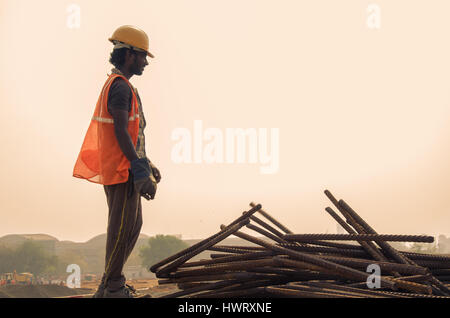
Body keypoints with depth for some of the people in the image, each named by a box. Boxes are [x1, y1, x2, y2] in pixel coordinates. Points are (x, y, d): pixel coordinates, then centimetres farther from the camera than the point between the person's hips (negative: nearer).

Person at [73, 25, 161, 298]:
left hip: (126, 168, 11)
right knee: (122, 228, -5)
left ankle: (111, 283, 23)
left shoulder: (120, 85, 19)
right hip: (121, 170, -11)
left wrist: (146, 164, 24)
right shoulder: (121, 87, -14)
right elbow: (120, 132, -22)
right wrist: (139, 168, -23)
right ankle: (112, 289, 3)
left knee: (133, 226, 16)